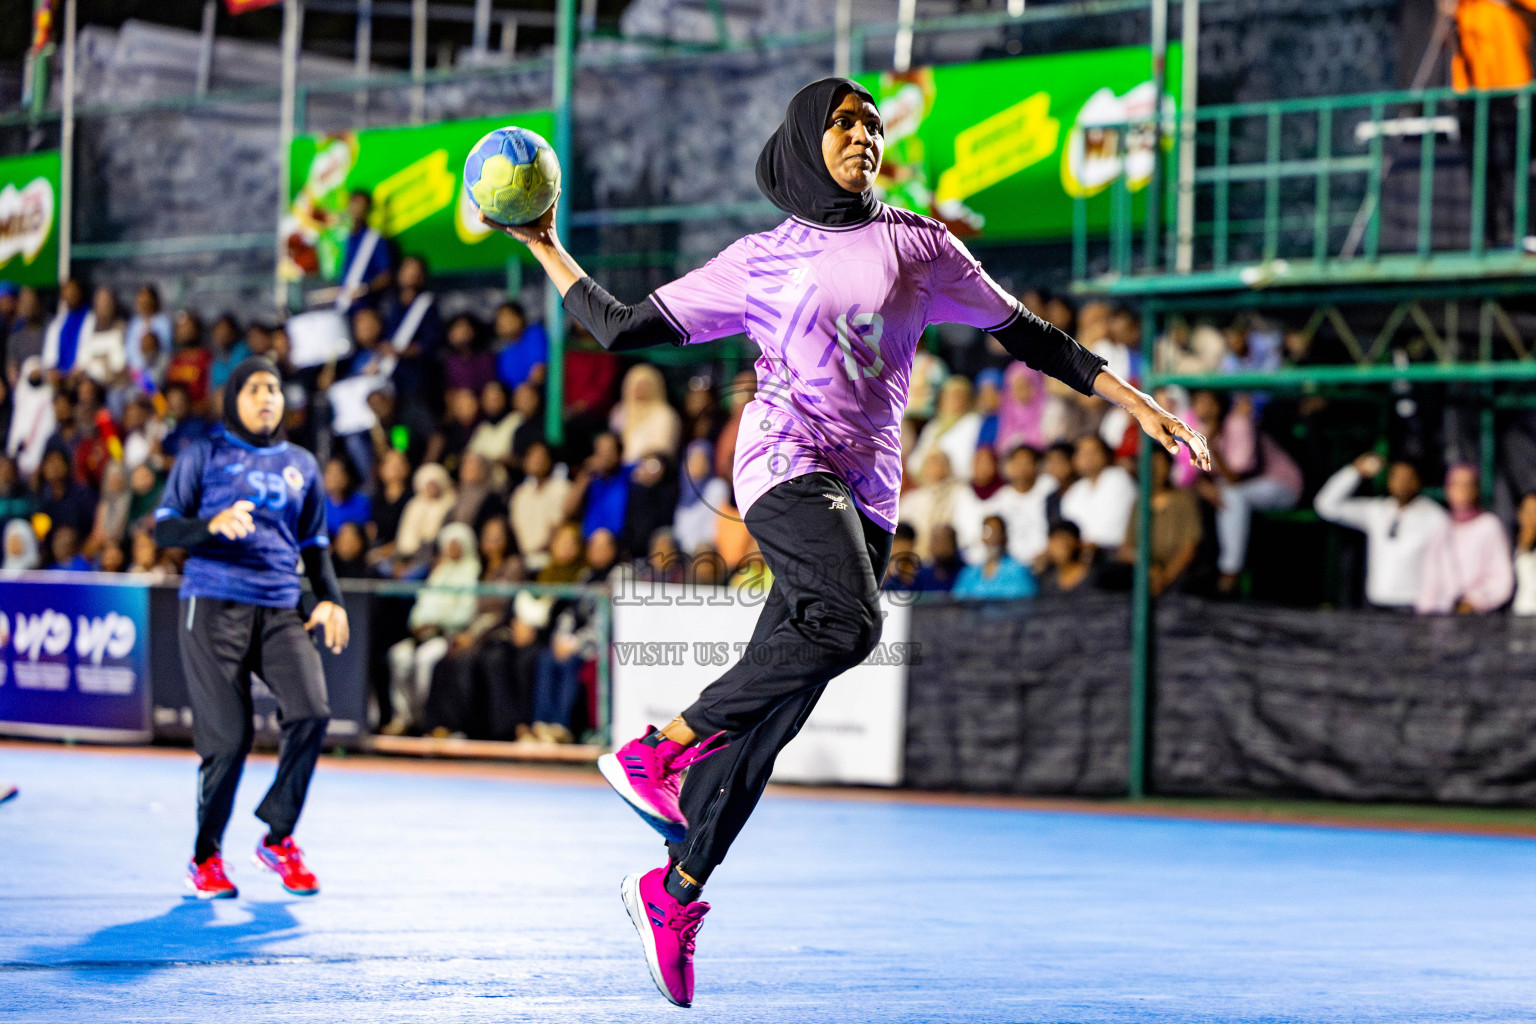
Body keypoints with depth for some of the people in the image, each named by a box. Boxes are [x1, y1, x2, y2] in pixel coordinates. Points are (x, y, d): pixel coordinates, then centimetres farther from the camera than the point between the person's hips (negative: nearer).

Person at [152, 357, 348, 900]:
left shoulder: (302, 464, 21)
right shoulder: (203, 455, 9)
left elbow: (315, 543, 26)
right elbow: (164, 527, 4)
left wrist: (331, 599, 9)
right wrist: (213, 525, -16)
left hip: (281, 610, 3)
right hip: (213, 606, -3)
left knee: (311, 712, -18)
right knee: (228, 735, -9)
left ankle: (278, 838, 0)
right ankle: (206, 856, 11)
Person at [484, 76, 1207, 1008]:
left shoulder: (918, 244, 13)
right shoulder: (760, 261, 7)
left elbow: (1026, 335, 16)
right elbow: (621, 328, 10)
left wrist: (1137, 403, 9)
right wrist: (544, 247, 6)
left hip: (867, 494, 3)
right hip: (788, 465, -3)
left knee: (773, 715, 0)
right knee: (846, 622, -33)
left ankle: (676, 893, 8)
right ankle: (661, 749, -23)